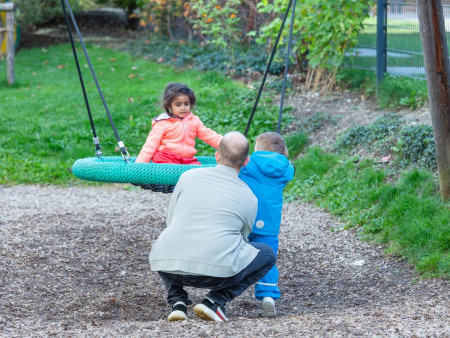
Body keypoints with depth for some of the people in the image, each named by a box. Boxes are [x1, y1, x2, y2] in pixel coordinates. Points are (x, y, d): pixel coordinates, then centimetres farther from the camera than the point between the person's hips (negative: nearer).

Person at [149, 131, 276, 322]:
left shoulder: (188, 176, 13)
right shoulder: (249, 198, 10)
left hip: (168, 267, 3)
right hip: (217, 271, -3)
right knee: (267, 255, 22)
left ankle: (177, 302, 15)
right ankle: (214, 302, 7)